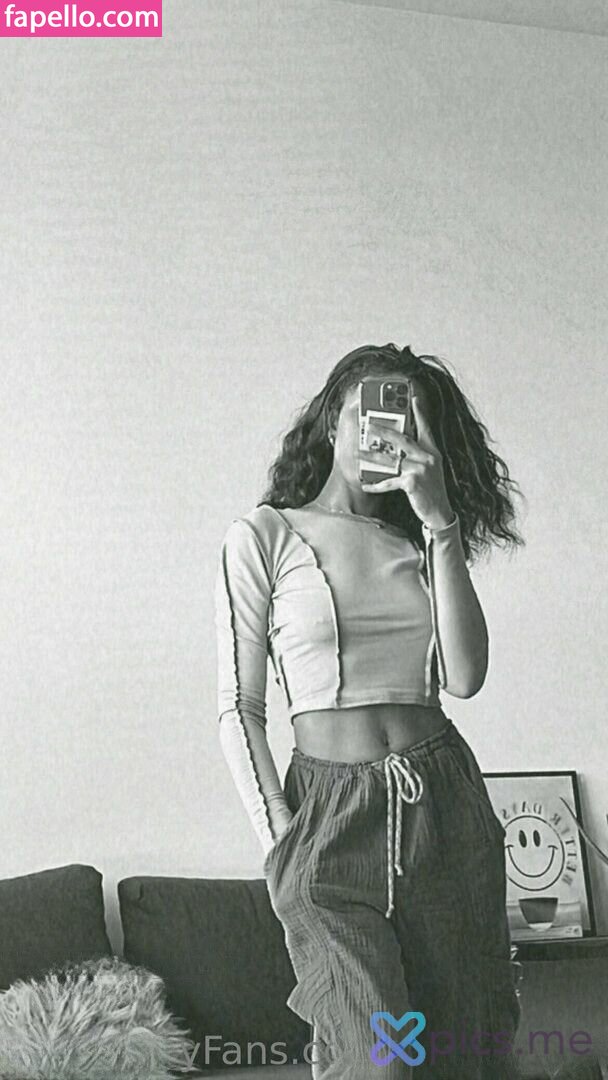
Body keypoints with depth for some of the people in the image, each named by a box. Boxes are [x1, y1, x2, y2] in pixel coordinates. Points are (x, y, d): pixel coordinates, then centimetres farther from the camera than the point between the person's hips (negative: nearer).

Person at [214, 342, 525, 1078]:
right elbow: (238, 708, -2)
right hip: (331, 806, -4)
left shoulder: (420, 543, 13)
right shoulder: (263, 536, 0)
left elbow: (463, 678, -3)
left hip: (445, 802, 4)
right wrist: (281, 845, -9)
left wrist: (441, 527, -6)